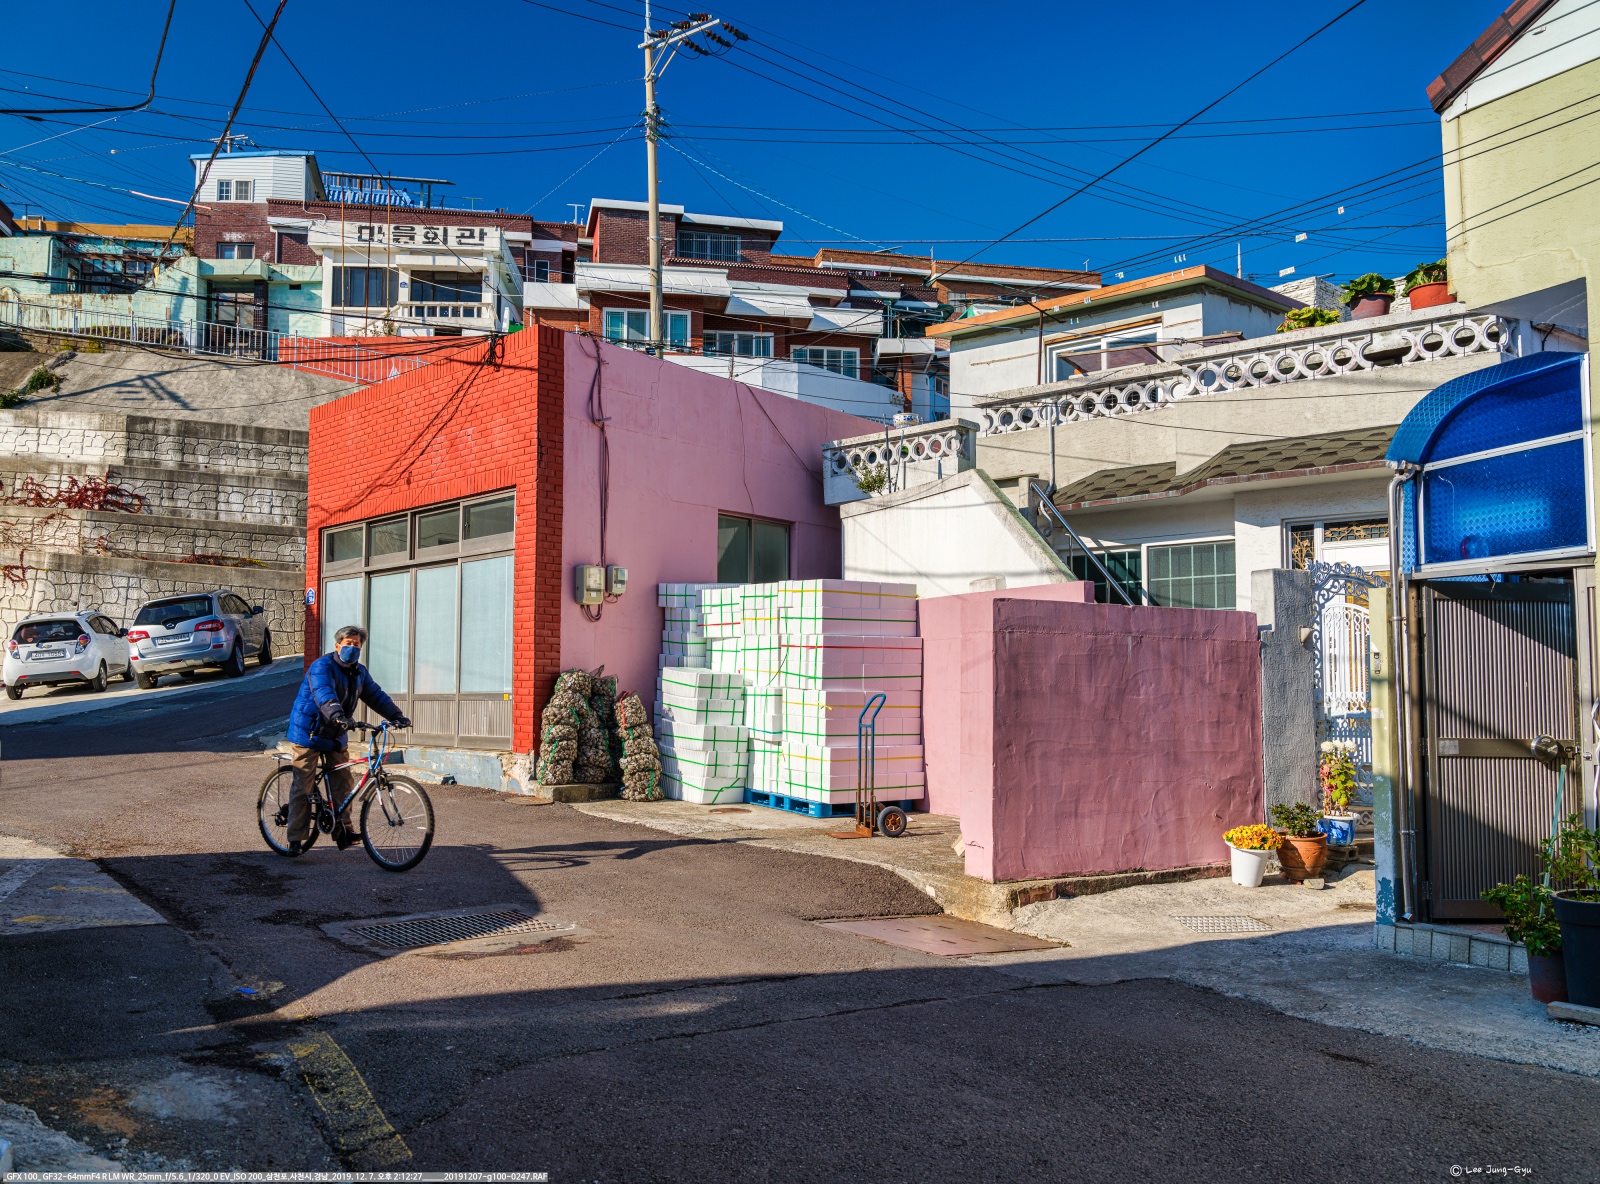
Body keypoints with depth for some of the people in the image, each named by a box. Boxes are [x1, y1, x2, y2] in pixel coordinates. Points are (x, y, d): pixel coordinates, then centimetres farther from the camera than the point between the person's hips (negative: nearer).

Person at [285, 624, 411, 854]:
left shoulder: (359, 672, 6)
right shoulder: (322, 667, -18)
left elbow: (376, 695, 4)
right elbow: (324, 695, -34)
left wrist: (397, 716, -11)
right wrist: (339, 717, -52)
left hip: (335, 736, 6)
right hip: (308, 734, -6)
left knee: (344, 781, 0)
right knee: (302, 787, -4)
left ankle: (343, 829, 9)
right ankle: (296, 838, 1)